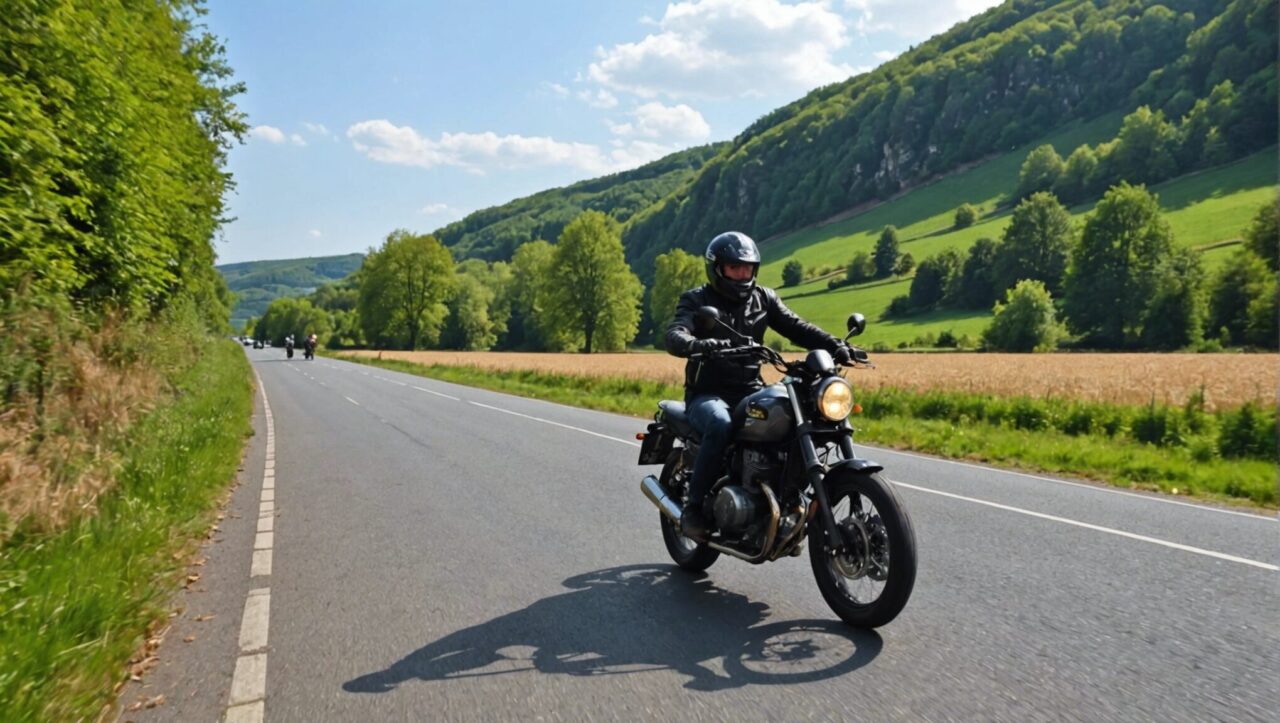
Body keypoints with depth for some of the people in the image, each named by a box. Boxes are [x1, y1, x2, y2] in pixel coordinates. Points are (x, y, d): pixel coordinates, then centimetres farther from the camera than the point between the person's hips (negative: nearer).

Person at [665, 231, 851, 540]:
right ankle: (693, 508, -22)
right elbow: (674, 337, -20)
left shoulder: (764, 298, 12)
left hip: (750, 392, 4)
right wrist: (703, 346, -43)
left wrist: (837, 347, -16)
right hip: (707, 394, -4)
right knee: (720, 425, -36)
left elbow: (797, 328, 2)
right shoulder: (696, 300, -2)